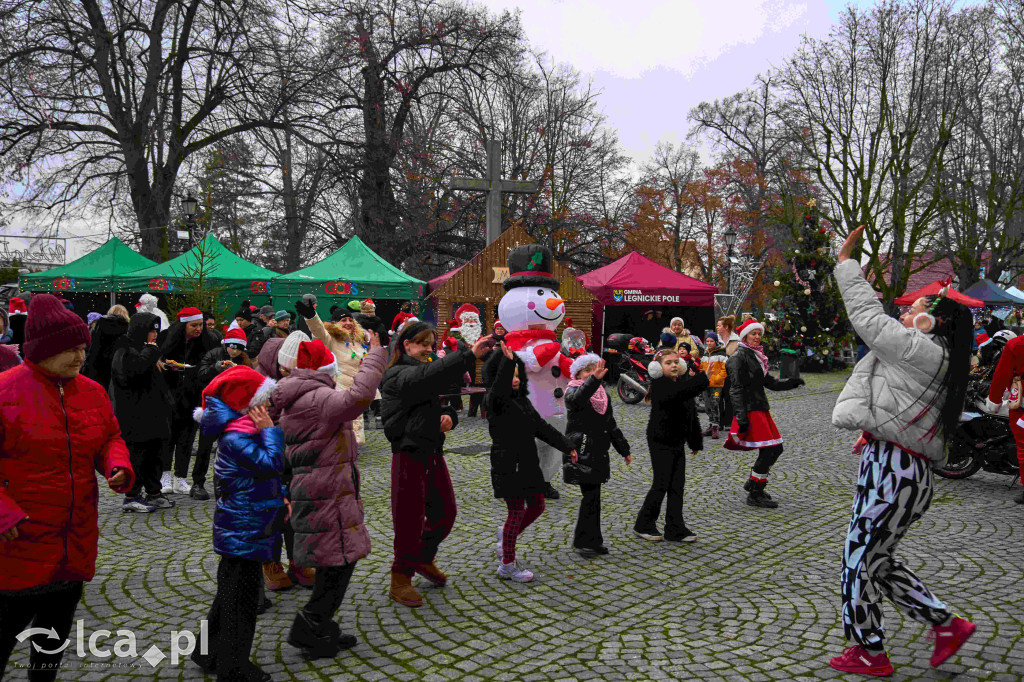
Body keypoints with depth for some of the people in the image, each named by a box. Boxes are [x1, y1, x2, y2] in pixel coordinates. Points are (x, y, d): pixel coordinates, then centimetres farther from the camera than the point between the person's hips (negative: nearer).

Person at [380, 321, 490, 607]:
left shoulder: (422, 372, 17)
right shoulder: (398, 375, -13)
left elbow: (437, 406, 23)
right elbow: (430, 375, -35)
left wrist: (449, 416, -2)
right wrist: (469, 354, -43)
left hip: (433, 452, 9)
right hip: (409, 455, -9)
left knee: (445, 512, 15)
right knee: (410, 519, 0)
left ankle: (424, 559, 37)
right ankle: (401, 579, 16)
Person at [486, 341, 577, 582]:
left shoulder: (522, 400, 12)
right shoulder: (494, 401, -13)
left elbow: (542, 427, 15)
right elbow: (499, 390, -39)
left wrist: (566, 446, 13)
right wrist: (506, 362, -51)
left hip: (528, 463, 8)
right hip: (508, 466, -8)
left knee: (537, 506, 14)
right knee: (517, 511, -2)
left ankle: (506, 534, 37)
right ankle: (507, 565, 14)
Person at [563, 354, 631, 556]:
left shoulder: (603, 395, 15)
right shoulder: (573, 391, -6)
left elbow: (611, 425, 23)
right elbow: (577, 398, -33)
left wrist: (624, 450, 22)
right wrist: (595, 379, -48)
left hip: (598, 452, 7)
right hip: (581, 453, -6)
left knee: (593, 496, 10)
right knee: (590, 495, -9)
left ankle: (593, 541, 18)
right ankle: (582, 541, 2)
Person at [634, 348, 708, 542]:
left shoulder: (683, 383, 9)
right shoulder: (660, 386, -16)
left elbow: (692, 414, 17)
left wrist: (695, 442, 19)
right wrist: (697, 375, -22)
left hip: (678, 442, 8)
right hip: (660, 442, -8)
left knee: (677, 486, 8)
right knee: (661, 485, -2)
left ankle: (675, 530, 16)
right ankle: (644, 525, 15)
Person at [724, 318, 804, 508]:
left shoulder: (755, 356, 18)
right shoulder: (739, 357, -10)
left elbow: (770, 382, 22)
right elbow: (736, 389, -17)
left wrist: (791, 383, 7)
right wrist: (741, 418, -22)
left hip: (761, 409, 10)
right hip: (749, 410, -10)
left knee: (776, 448, 11)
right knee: (768, 451, -9)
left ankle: (752, 483, 26)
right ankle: (754, 495, 2)